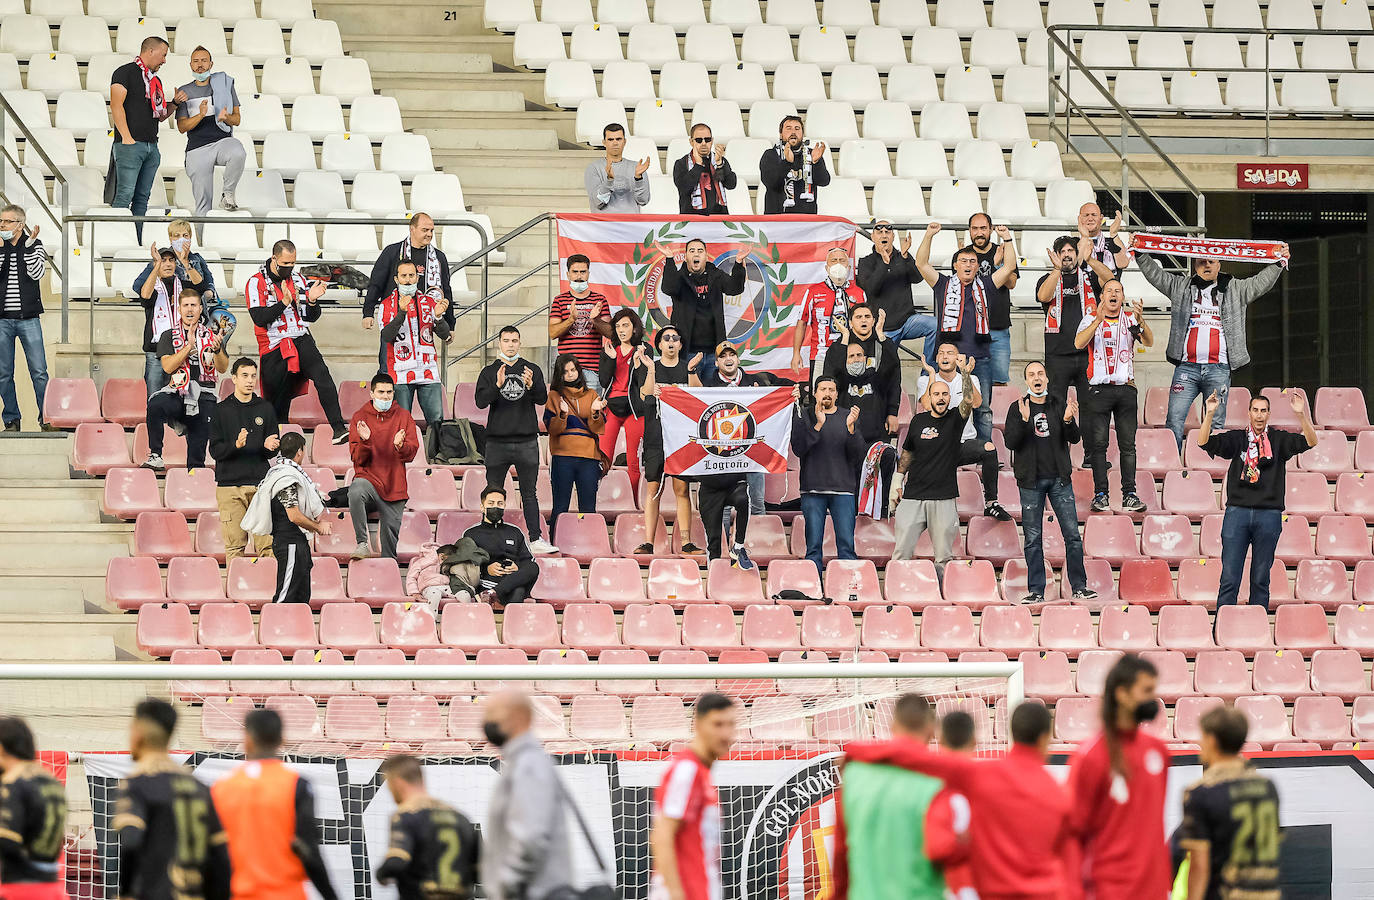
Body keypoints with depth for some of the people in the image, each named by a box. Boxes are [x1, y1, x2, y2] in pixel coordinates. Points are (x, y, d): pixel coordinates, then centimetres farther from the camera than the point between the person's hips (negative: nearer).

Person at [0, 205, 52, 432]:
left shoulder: (34, 245, 6)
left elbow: (36, 273, -9)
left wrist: (30, 245, -11)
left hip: (28, 318, -1)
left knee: (39, 371, -5)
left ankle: (46, 418, 0)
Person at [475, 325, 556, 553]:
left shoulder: (532, 370, 8)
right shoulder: (489, 372, 6)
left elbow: (542, 399, -4)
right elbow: (480, 401, -6)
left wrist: (531, 386, -25)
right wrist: (498, 385, -24)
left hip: (526, 441, 0)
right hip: (497, 441, 0)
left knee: (529, 493, 3)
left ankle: (536, 538, 4)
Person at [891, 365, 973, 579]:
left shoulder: (955, 419, 2)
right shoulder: (918, 421, 10)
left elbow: (969, 401, -18)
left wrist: (966, 374, -29)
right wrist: (897, 481, 18)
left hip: (944, 499, -2)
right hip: (913, 496, 2)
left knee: (943, 557, 1)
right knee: (901, 553, -3)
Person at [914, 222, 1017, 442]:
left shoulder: (985, 286, 17)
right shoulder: (944, 285, 12)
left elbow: (1009, 267, 13)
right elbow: (922, 264, 5)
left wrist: (1007, 239, 4)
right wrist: (929, 236, -3)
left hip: (980, 358, 2)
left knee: (983, 411, 1)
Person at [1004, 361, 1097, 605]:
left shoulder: (1059, 406, 7)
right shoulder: (1017, 409, 3)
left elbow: (1074, 439, 2)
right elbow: (1010, 442, -7)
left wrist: (1068, 421, -18)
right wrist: (1024, 420, -23)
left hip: (1059, 478, 1)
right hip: (1031, 480, -1)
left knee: (1072, 534, -2)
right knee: (1033, 538, 0)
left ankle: (1079, 587, 4)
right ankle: (1036, 591, 5)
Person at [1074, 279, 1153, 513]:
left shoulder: (1130, 319, 10)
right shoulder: (1091, 319, 6)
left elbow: (1149, 342, -5)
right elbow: (1079, 343, -11)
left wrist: (1140, 321, -24)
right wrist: (1098, 320, -24)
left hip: (1126, 387, 1)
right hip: (1099, 388, -1)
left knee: (1128, 444, -1)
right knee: (1098, 443, -4)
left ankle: (1130, 494, 0)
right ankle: (1100, 494, -2)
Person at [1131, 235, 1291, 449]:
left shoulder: (1235, 290, 15)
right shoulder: (1180, 287, 16)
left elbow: (1261, 282, 9)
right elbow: (1155, 274, 14)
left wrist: (1279, 262, -4)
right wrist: (1140, 254, 1)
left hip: (1219, 369, 0)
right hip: (1186, 367, 0)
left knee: (1216, 424, 0)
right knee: (1174, 420, -7)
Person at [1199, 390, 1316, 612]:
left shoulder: (1278, 439, 9)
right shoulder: (1237, 438, 9)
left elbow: (1310, 442, -5)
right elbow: (1204, 442, -1)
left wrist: (1301, 415, -21)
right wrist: (1210, 414, -15)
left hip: (1269, 515, 0)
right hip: (1237, 511, 0)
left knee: (1261, 579, 6)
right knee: (1229, 577, -3)